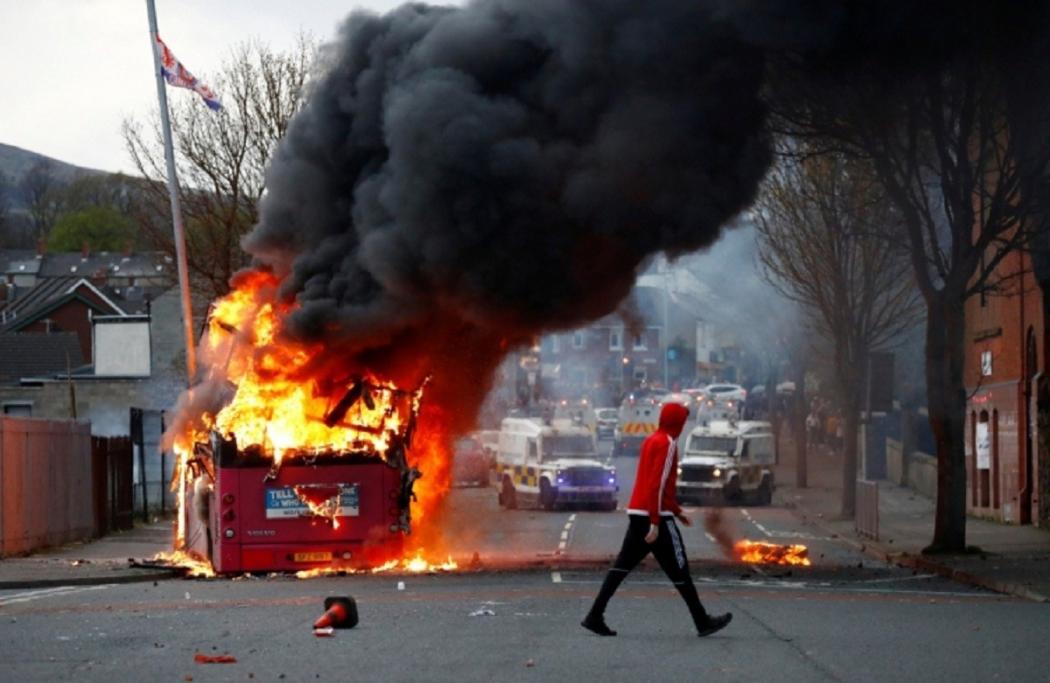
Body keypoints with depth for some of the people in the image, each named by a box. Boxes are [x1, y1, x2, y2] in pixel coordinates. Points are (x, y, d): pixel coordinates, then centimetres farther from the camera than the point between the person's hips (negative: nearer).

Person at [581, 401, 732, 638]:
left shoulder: (651, 441, 17)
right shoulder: (667, 444, -12)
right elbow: (658, 485, -20)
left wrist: (676, 511, 30)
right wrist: (656, 523, -22)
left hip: (637, 514, 9)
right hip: (655, 515, -9)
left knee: (622, 565, 6)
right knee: (678, 569, 0)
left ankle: (595, 616, -1)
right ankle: (703, 622, 8)